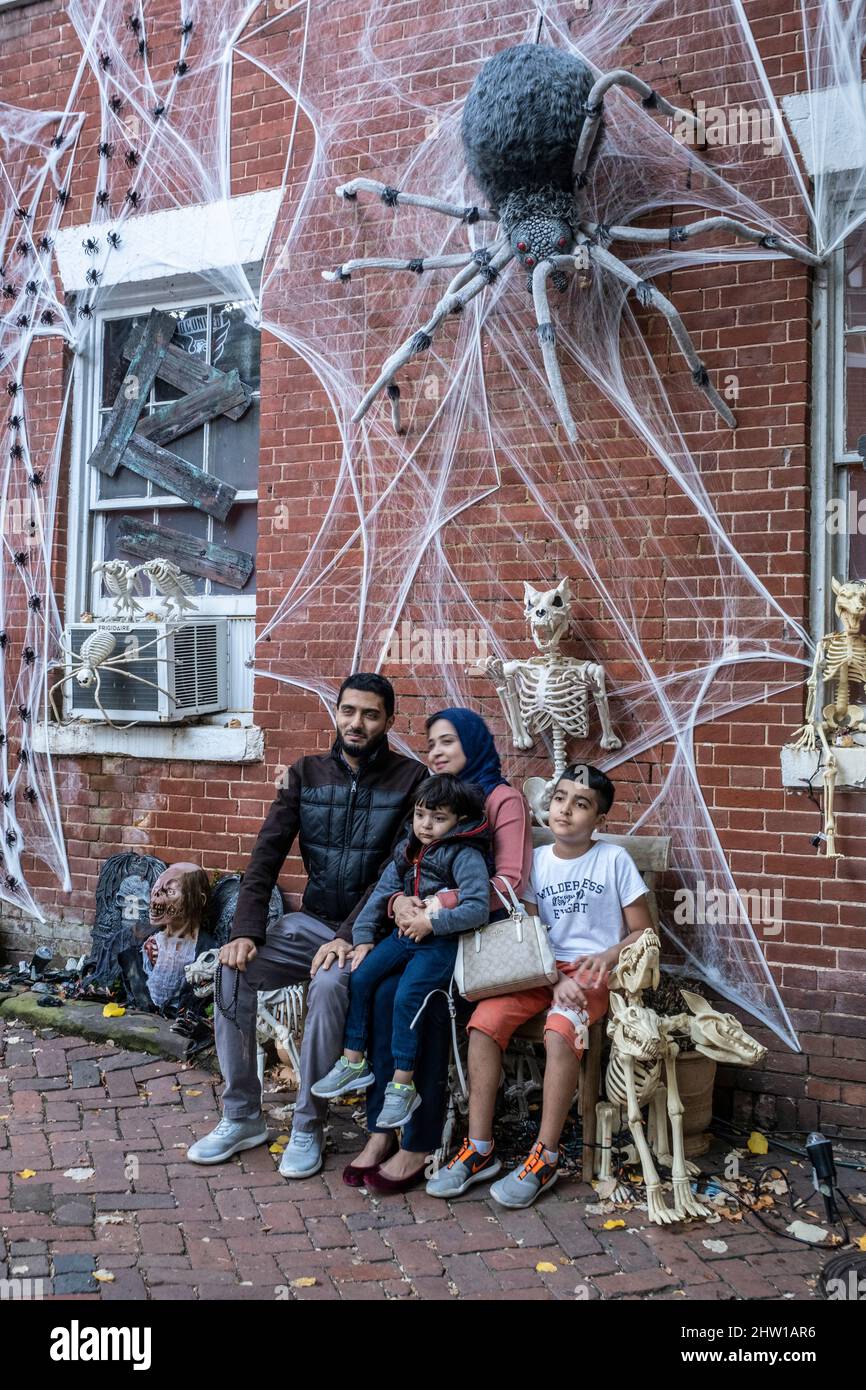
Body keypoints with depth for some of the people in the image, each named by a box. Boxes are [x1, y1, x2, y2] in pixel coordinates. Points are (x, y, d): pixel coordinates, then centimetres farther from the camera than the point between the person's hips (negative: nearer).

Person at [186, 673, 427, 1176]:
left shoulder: (410, 779, -6)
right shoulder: (307, 773, 6)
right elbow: (269, 852, 0)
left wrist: (349, 936, -24)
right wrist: (247, 930, -12)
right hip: (311, 921, 5)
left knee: (329, 985, -34)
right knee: (232, 969, -19)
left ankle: (309, 1127, -15)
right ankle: (242, 1117, -5)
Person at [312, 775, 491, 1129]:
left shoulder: (466, 856, -13)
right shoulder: (408, 851, 10)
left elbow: (478, 909, -23)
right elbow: (381, 893, 13)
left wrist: (432, 922, -22)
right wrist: (362, 937, 7)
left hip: (443, 942, -7)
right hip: (406, 935, 8)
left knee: (406, 997, -24)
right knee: (359, 977, -5)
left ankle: (403, 1085, -12)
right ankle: (354, 1063, 7)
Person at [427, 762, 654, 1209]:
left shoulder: (614, 860, 2)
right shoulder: (536, 860, 10)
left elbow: (642, 931, 4)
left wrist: (607, 956, -16)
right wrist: (555, 980, -13)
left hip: (592, 972, -3)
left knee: (560, 1030, -33)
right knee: (484, 1019, -22)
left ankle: (544, 1159, -22)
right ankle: (479, 1148, -15)